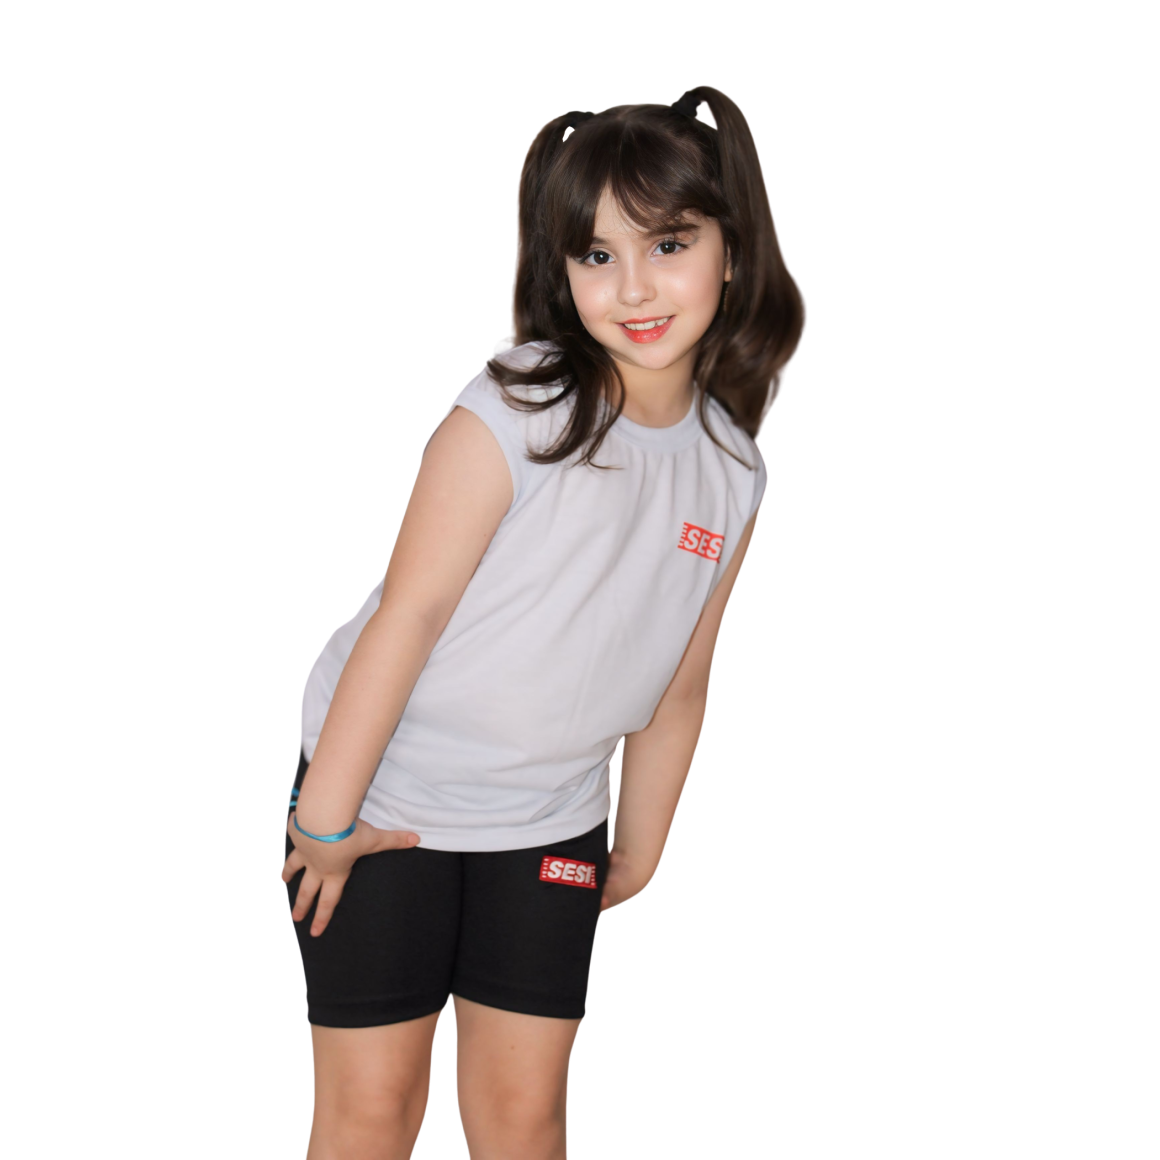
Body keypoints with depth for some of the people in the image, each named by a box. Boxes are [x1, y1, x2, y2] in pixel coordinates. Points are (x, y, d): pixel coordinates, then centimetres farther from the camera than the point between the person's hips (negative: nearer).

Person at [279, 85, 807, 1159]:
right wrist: (326, 813, -17)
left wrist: (637, 852, 15)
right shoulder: (516, 409, -20)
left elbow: (677, 685, 8)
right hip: (385, 790, -4)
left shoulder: (733, 471, -3)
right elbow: (410, 606, -19)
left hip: (549, 820, 4)